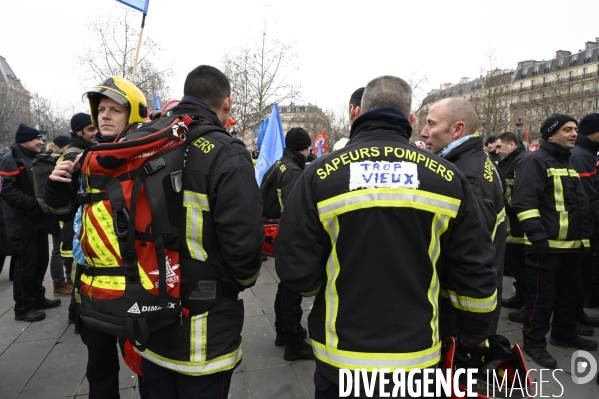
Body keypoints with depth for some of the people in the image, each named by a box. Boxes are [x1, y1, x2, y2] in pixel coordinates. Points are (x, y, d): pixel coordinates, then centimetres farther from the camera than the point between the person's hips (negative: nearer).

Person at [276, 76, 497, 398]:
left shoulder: (321, 174, -12)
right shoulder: (447, 177, -6)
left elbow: (296, 270, -10)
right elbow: (475, 271, -2)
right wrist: (476, 336, 15)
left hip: (341, 357, -1)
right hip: (417, 355, 2)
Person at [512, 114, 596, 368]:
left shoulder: (570, 162, 18)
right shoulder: (536, 161, -10)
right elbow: (524, 202, -20)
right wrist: (537, 237, -24)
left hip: (571, 244, 9)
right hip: (547, 244, -9)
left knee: (570, 291, 19)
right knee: (542, 295, -1)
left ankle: (564, 333, 35)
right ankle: (534, 342, 11)